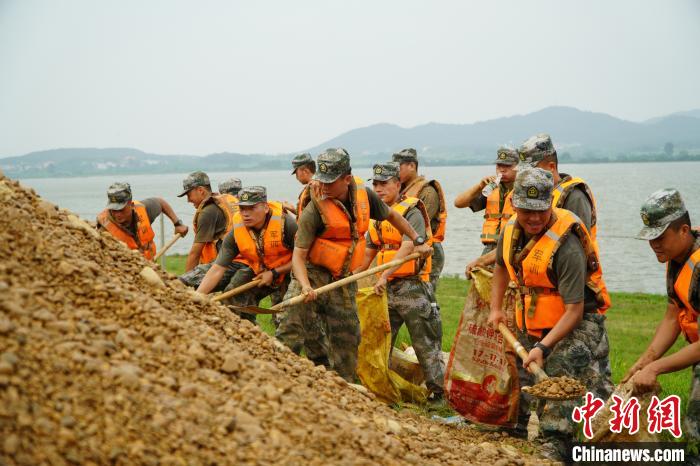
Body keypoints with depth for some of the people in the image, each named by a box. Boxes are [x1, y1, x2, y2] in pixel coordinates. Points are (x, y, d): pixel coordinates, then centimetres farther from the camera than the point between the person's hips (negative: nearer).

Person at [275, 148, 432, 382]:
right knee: (290, 323, -25)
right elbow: (298, 254, -19)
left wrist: (418, 241, 17)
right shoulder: (314, 210, -18)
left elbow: (392, 216, 18)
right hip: (312, 274, -5)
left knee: (347, 339, 10)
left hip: (343, 281, 5)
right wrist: (305, 285, -35)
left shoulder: (364, 197, -3)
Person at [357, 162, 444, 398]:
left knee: (425, 343, -1)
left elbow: (407, 248, -24)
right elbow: (369, 252, 21)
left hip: (412, 287, -8)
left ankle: (438, 390, 8)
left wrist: (384, 275, -31)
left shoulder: (412, 212, -12)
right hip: (386, 288, 8)